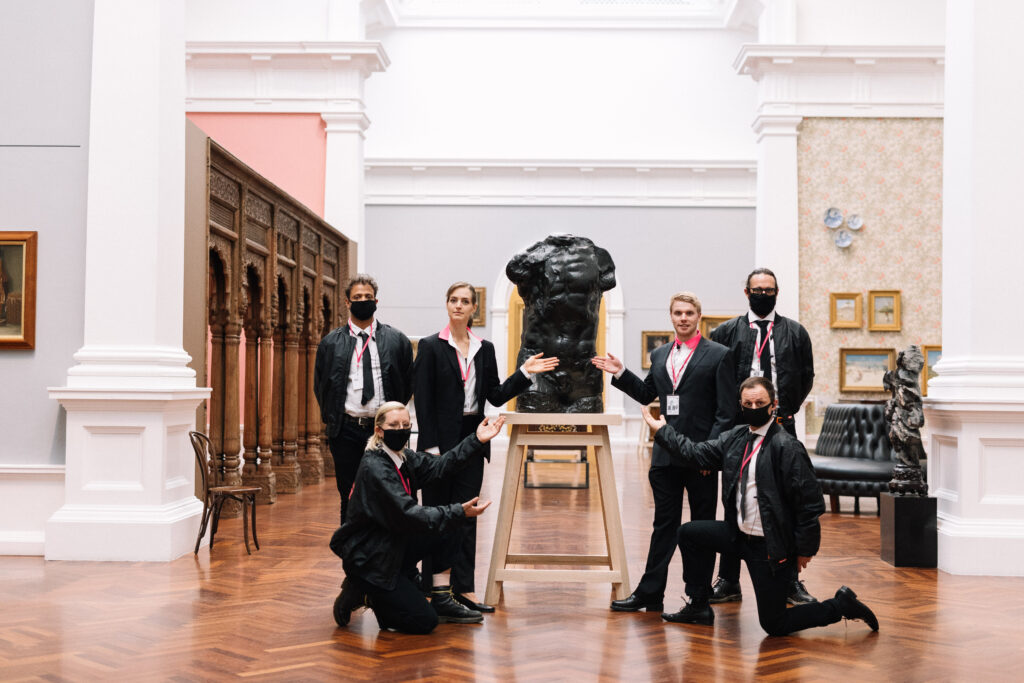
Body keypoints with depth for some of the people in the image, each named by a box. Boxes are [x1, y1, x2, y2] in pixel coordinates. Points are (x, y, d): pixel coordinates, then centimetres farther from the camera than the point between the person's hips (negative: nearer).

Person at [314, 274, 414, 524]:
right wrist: (333, 420, 8)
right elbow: (320, 386, 13)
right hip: (346, 431, 1)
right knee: (349, 497, 5)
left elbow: (407, 383, 11)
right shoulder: (331, 342, 6)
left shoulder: (397, 341, 5)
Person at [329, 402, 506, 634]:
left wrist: (476, 440, -2)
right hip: (369, 557, -9)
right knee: (424, 621, -14)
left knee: (450, 529, -2)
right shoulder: (374, 468, -23)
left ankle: (442, 601, 3)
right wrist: (460, 512, -29)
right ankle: (360, 593, 4)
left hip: (395, 546, 9)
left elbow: (438, 467, 5)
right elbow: (408, 515, -28)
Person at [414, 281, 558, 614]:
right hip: (441, 438, -4)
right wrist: (431, 446, -14)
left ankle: (463, 588, 12)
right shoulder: (431, 346, -3)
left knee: (466, 515, 7)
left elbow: (496, 396, 9)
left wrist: (524, 373, -2)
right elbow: (423, 400, -8)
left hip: (472, 438, 4)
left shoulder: (485, 348, 10)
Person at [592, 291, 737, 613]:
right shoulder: (660, 355, 13)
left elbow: (727, 410, -8)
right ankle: (650, 593, 15)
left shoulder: (719, 355, -4)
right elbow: (646, 394, 23)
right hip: (666, 454, 5)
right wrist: (620, 373, 10)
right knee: (664, 524, 10)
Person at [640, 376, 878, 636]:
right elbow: (697, 454, 11)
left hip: (770, 546, -7)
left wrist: (805, 549, -14)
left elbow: (810, 501, -17)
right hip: (739, 534, 7)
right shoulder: (736, 437, 4)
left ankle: (842, 605, 17)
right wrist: (661, 430, 12)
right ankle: (699, 608, 24)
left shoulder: (787, 447, -19)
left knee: (774, 625, -2)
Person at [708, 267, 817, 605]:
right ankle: (729, 581, 12)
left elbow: (806, 377, 12)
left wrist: (787, 410, 2)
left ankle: (791, 581, 12)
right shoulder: (726, 332, 5)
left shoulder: (795, 332, 9)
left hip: (782, 428, 1)